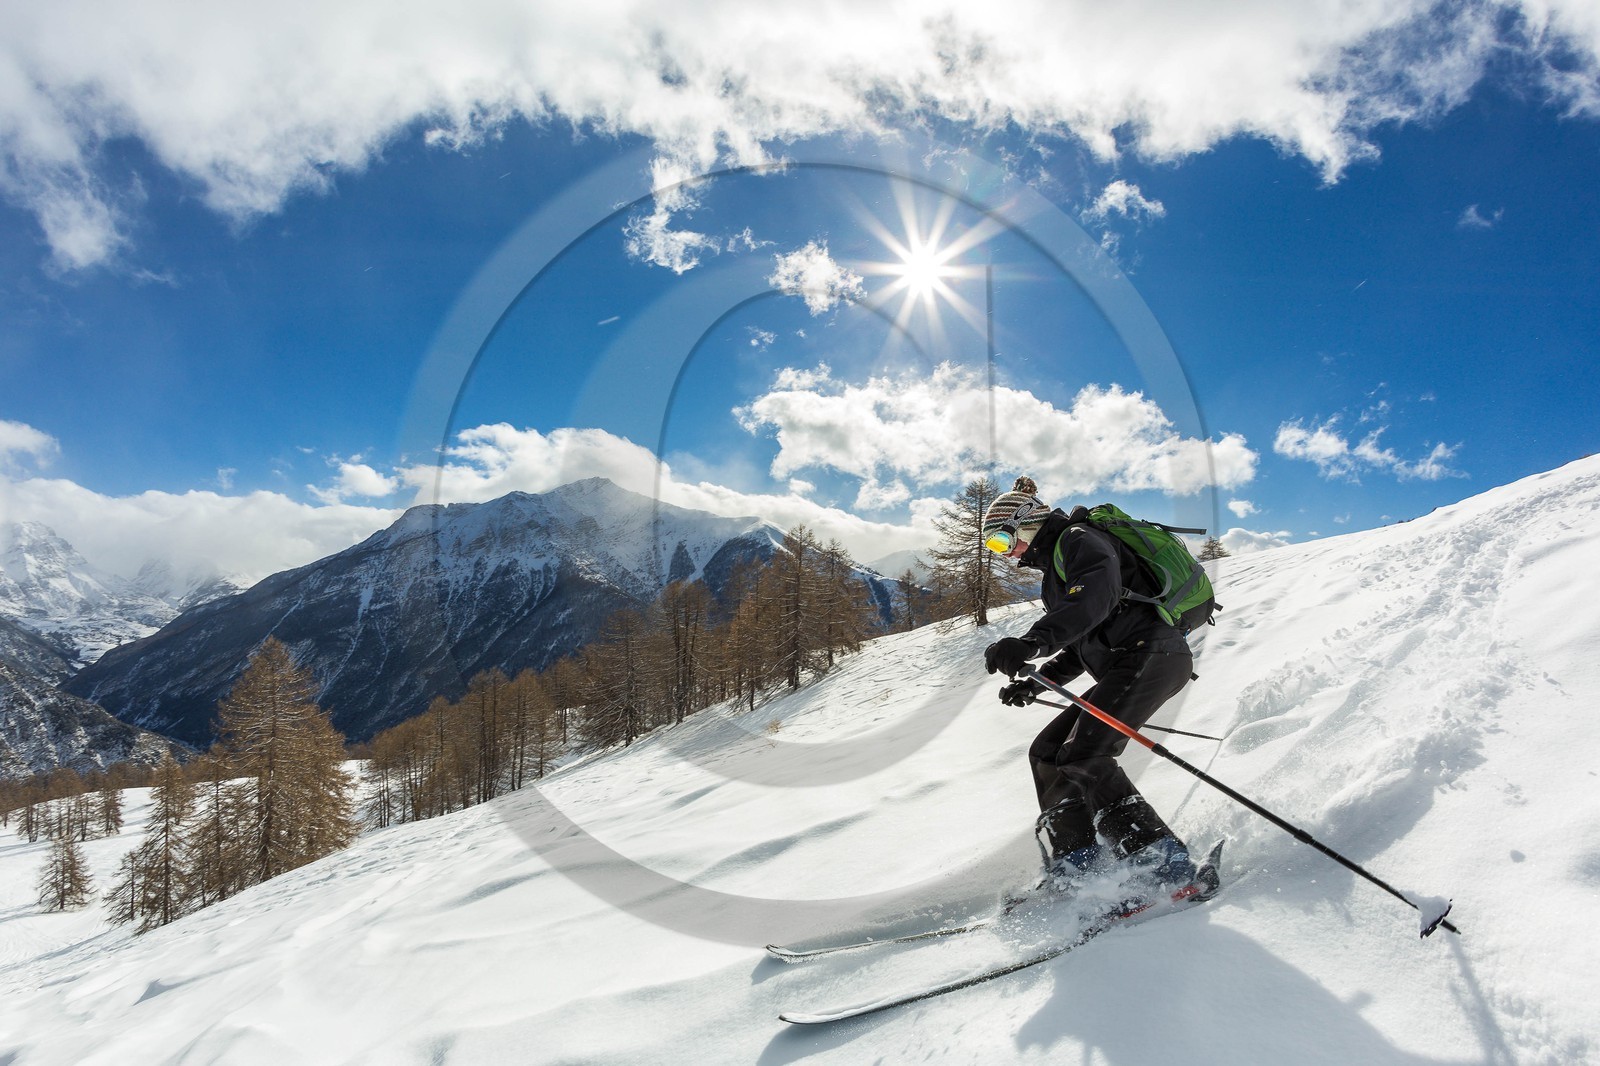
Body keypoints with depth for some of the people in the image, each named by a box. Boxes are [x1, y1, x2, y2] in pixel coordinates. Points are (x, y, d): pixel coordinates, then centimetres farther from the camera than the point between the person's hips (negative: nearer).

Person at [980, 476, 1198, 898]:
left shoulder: (1078, 538, -4)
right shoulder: (1057, 567, 26)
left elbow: (1097, 595, -27)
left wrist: (1033, 641, -40)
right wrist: (1037, 682, 22)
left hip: (1151, 652, -11)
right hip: (1126, 666, 11)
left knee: (1082, 759, -22)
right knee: (1048, 751, 7)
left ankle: (1163, 864, -23)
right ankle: (1077, 869, 6)